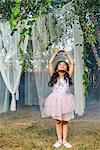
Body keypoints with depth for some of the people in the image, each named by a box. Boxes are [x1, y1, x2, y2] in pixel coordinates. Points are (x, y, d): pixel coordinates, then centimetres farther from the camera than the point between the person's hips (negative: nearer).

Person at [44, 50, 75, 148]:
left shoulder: (68, 77, 7)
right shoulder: (54, 76, 7)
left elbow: (72, 63, 4)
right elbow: (50, 63, 6)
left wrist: (67, 54, 16)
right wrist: (56, 54, 17)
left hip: (65, 101, 0)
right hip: (56, 101, 0)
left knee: (65, 121, 7)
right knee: (58, 121, 5)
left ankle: (65, 140, 15)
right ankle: (59, 140, 13)